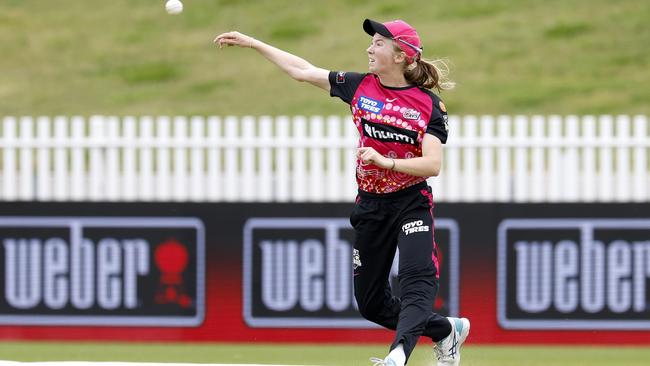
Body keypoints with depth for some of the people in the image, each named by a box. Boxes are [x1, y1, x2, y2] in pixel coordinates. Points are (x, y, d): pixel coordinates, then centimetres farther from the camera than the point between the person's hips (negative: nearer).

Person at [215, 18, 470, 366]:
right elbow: (302, 70, 10)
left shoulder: (429, 104, -9)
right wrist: (251, 43, 12)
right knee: (370, 302, 8)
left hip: (412, 204, -5)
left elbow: (433, 165, -17)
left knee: (417, 280, -29)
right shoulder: (359, 87, 3)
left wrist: (386, 162, -30)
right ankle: (446, 331, 27)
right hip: (370, 205, 5)